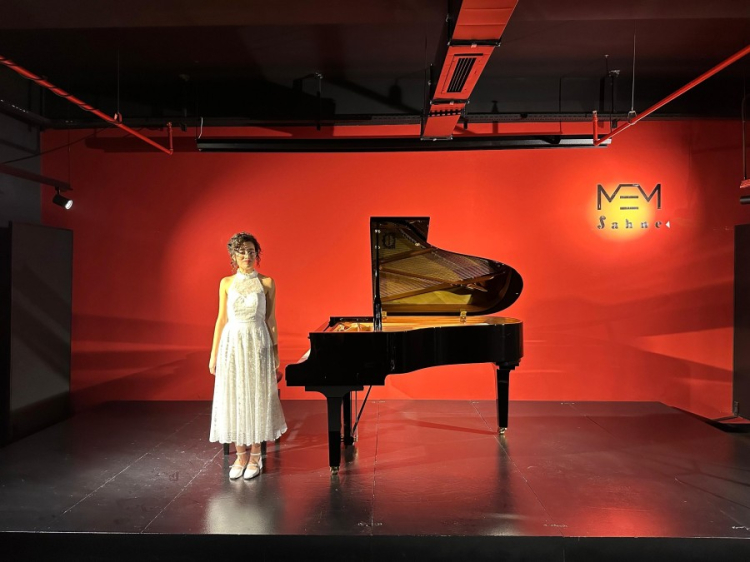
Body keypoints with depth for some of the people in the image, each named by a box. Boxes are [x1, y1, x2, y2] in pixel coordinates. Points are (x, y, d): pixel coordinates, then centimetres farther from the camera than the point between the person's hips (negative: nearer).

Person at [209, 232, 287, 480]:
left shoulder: (266, 283, 2)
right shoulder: (226, 283, 6)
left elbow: (271, 320, 3)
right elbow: (221, 319, 7)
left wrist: (275, 353, 2)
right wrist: (214, 354, 6)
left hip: (257, 345, -1)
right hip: (232, 344, 2)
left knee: (256, 398, 3)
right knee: (233, 399, 4)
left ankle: (255, 456, 17)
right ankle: (241, 455, 19)